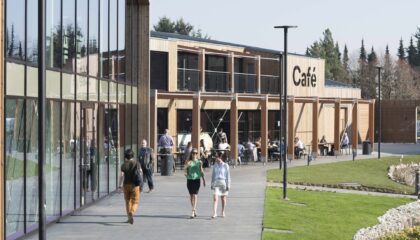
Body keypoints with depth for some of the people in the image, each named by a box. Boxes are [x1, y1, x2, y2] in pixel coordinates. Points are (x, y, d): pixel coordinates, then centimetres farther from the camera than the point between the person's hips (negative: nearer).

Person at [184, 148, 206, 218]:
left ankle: (193, 212, -16)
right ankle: (195, 210, 24)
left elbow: (201, 171, 11)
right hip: (190, 179, 2)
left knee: (195, 195, -10)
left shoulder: (199, 162, 4)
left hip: (196, 179, -2)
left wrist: (203, 180, 12)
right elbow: (186, 170, 2)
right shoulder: (189, 162, 3)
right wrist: (186, 173, -20)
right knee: (191, 195, 9)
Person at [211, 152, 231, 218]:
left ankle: (223, 212, 23)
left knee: (223, 198, 9)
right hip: (216, 183, 2)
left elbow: (228, 176, -4)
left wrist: (228, 185, -8)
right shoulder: (215, 165, 7)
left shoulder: (225, 165, -5)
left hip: (223, 183, -2)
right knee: (215, 198, -10)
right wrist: (212, 184, 12)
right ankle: (214, 213, -15)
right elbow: (213, 175, 14)